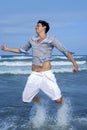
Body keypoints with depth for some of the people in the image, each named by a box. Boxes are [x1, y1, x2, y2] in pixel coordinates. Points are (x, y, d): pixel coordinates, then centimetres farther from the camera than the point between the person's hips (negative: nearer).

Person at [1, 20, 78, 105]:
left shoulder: (51, 40, -3)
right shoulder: (32, 40, 11)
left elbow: (65, 51, -5)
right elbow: (22, 50, 26)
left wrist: (74, 64, -13)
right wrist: (7, 49, 25)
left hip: (46, 74, -4)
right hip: (34, 75, 5)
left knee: (58, 100, -11)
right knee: (26, 99, 7)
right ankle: (38, 99, 40)